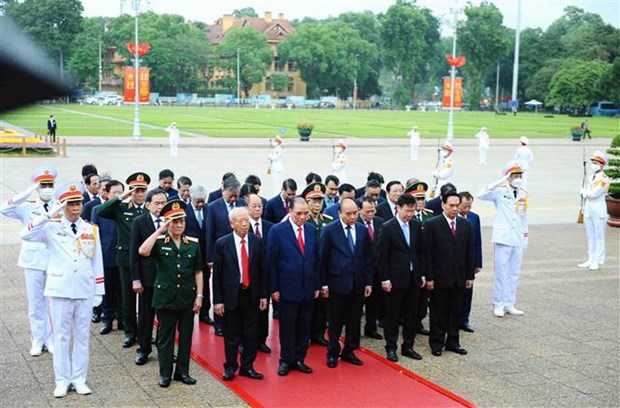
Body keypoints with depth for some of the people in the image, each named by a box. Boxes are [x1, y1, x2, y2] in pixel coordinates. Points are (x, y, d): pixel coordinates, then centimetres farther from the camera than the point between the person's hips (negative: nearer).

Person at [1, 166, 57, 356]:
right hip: (34, 261, 0)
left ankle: (51, 339, 18)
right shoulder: (27, 208, 2)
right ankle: (38, 340, 19)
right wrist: (28, 191, -17)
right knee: (35, 303, 8)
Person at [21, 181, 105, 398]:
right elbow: (25, 235, -21)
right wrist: (49, 215, -25)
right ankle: (62, 380, 14)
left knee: (82, 336, 9)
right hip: (60, 290, -2)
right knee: (61, 337, 5)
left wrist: (99, 291, 6)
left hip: (85, 291, 2)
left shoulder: (92, 230, 5)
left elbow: (97, 262, 8)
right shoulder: (52, 227, -3)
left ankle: (79, 379, 19)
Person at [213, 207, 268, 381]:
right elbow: (216, 274, -5)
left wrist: (264, 295, 3)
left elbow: (262, 270, 6)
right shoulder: (222, 244, -7)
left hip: (251, 295, 2)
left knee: (251, 334, 9)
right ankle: (230, 367, 24)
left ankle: (247, 367, 24)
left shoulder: (257, 242, 1)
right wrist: (217, 300, -8)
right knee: (231, 334, 8)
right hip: (231, 295, -2)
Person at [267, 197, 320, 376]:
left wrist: (317, 285, 9)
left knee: (304, 327, 10)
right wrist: (274, 289, -8)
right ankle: (286, 360, 19)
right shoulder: (277, 231, -8)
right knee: (287, 327, 6)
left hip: (308, 289, 4)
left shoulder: (311, 230, 6)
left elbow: (316, 259, 11)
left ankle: (299, 359, 23)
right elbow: (271, 262, -7)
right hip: (288, 288, -4)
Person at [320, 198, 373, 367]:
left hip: (358, 285, 3)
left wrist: (368, 282, 5)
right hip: (337, 284, -3)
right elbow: (322, 258, -4)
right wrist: (323, 284, -6)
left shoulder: (363, 230, 5)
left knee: (354, 321, 9)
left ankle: (349, 352, 23)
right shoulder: (330, 230, -5)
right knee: (335, 322, 6)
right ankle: (333, 353, 19)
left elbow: (368, 258, 9)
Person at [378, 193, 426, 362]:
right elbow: (383, 255, -10)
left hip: (414, 277, 5)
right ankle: (391, 347, 16)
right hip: (395, 278, -5)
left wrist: (423, 274, 8)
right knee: (392, 315, 5)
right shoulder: (387, 227, -10)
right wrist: (385, 279, -12)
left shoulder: (416, 225, 5)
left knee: (411, 314, 11)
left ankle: (408, 346, 22)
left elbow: (421, 251, 11)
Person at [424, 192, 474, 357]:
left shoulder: (465, 225, 7)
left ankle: (452, 342, 22)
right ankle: (436, 343, 15)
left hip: (459, 278, 4)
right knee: (438, 312, 5)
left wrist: (470, 276, 6)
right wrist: (429, 277, -12)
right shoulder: (432, 224, -7)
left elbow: (469, 252, 9)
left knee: (456, 311, 11)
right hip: (440, 278, -4)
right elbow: (428, 253, -8)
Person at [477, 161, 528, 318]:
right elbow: (481, 195, -23)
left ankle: (509, 304, 18)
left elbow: (524, 217, 17)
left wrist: (525, 237, 15)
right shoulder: (500, 191, -6)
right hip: (503, 237, -5)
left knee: (514, 273, 9)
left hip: (518, 239, 5)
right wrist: (500, 182, -24)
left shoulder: (523, 194, 11)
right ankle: (498, 304, 9)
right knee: (501, 272, -1)